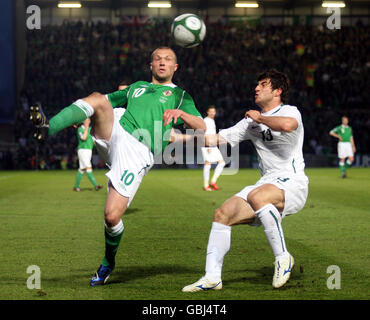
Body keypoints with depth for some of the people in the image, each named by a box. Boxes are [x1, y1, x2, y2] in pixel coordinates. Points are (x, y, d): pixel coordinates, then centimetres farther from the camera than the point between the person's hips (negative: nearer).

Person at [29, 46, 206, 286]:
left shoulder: (180, 95, 21)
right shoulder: (136, 88, 31)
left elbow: (201, 127, 8)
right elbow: (104, 101, 34)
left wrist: (180, 113, -13)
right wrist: (80, 114, 12)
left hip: (137, 154, -3)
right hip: (114, 135, 3)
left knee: (112, 217, -15)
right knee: (98, 98, -26)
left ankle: (108, 263, 14)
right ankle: (48, 128, -39)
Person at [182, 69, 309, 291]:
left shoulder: (289, 111, -4)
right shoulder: (251, 122, 18)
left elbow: (287, 125, -32)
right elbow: (217, 139, 20)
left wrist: (260, 117, -14)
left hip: (292, 184, -8)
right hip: (267, 184, 8)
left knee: (256, 196, -37)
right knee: (222, 215, -6)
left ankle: (283, 258, -23)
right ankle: (212, 277, 0)